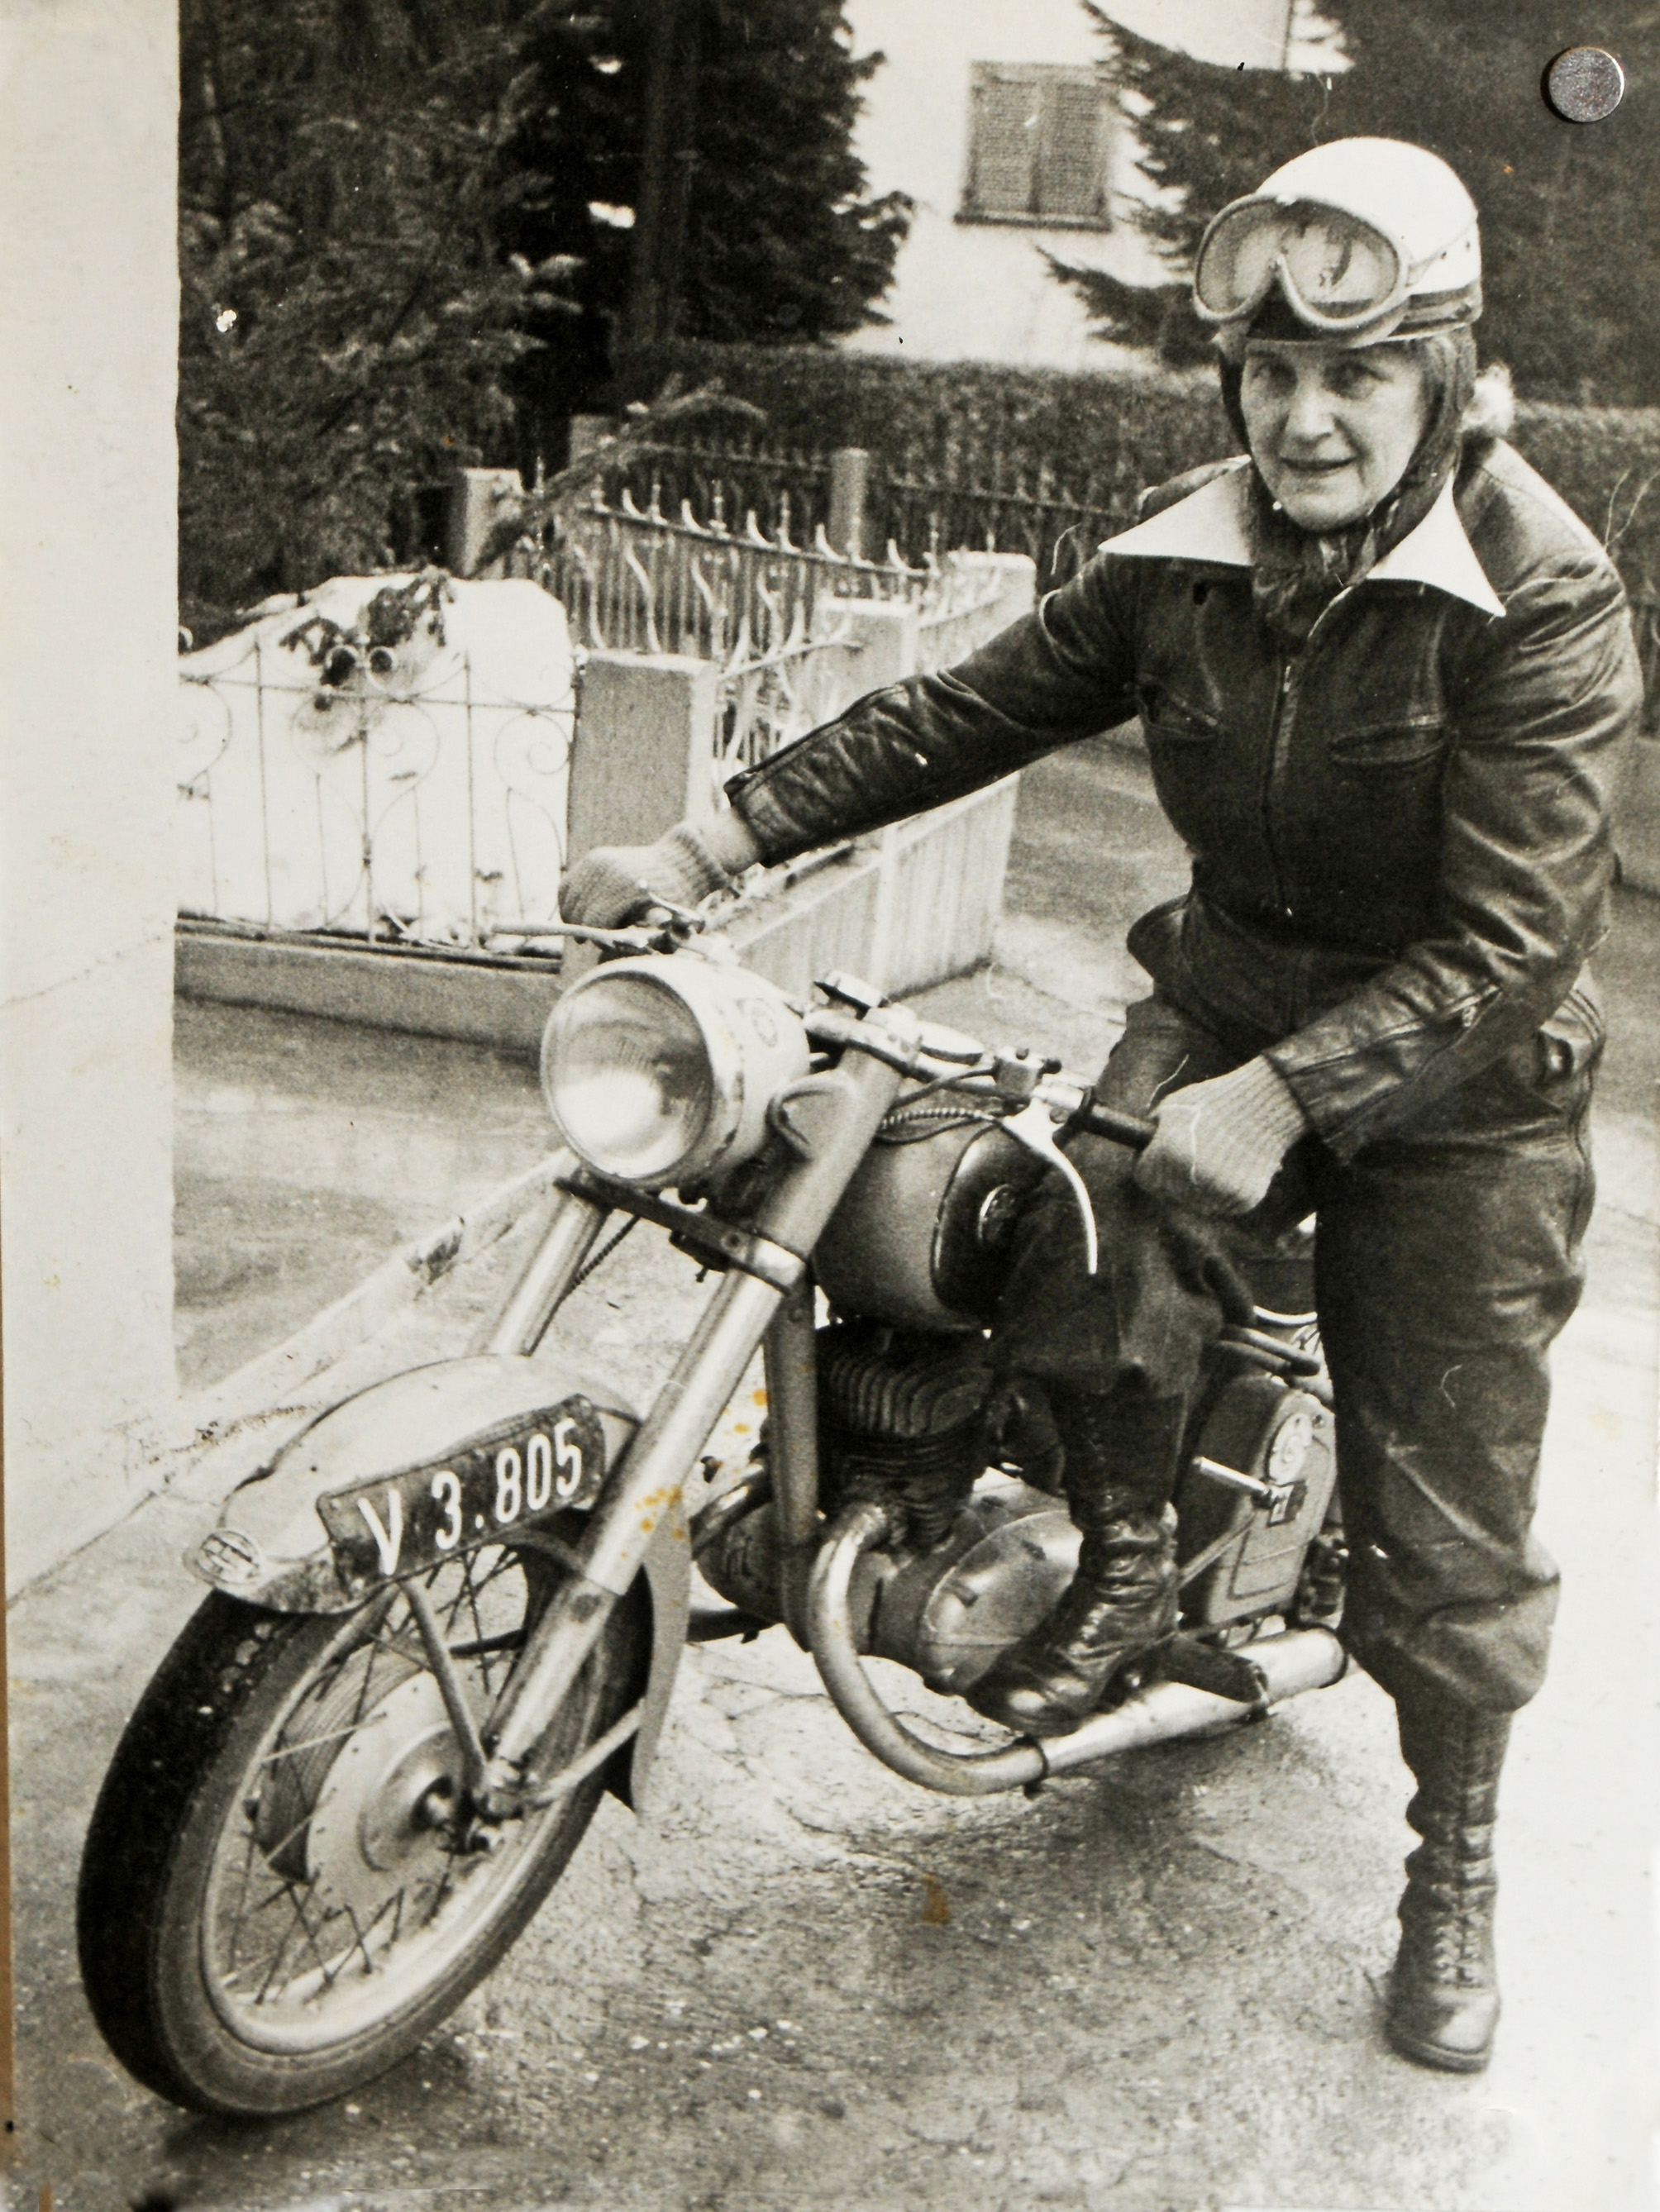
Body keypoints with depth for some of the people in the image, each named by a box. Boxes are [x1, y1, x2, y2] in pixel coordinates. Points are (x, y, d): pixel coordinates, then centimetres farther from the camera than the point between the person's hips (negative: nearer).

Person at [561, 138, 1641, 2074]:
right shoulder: (1185, 556, -3)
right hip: (1230, 994, 4)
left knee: (1446, 1519, 2)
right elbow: (962, 713, 3)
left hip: (1455, 1078, -3)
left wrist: (1287, 1096, -35)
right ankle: (1129, 1562, 7)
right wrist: (714, 844, -4)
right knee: (1088, 1249, -26)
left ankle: (1453, 1865, 28)